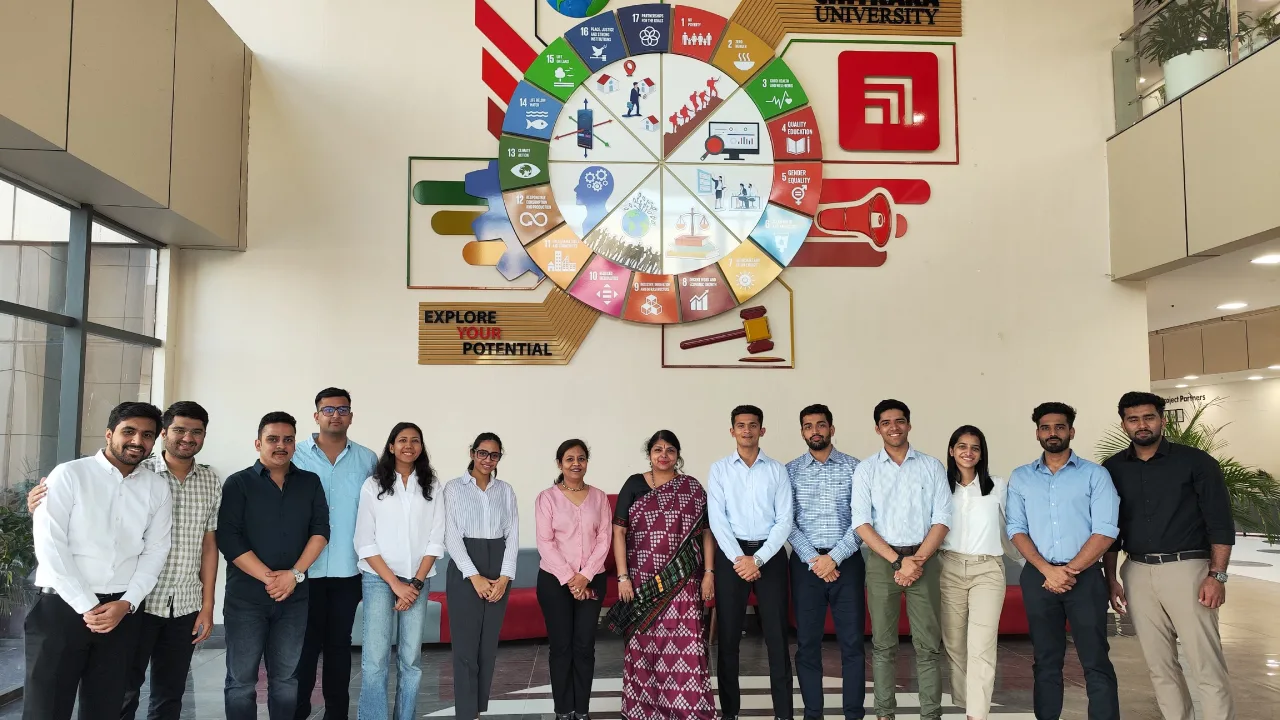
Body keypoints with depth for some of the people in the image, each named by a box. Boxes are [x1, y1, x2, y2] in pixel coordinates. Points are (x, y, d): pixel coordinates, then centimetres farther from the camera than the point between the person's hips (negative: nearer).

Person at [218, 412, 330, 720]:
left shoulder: (311, 483, 9)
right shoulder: (238, 483, 0)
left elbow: (320, 530, 2)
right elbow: (228, 537, -8)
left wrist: (295, 574, -12)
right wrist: (268, 578, -15)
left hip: (294, 596, 2)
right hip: (245, 596, -2)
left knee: (286, 679, 9)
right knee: (241, 680, 4)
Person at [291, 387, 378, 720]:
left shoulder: (367, 459, 4)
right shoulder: (295, 455, -1)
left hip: (349, 569, 2)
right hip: (305, 568, -2)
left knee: (339, 643, 12)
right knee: (304, 644, 4)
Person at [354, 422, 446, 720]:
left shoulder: (432, 488, 6)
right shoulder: (373, 485, 1)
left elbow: (436, 541, 4)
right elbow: (364, 542, -3)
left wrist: (416, 582, -6)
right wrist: (395, 583, -9)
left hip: (418, 581, 2)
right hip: (379, 578, -2)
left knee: (411, 658, 4)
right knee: (375, 658, -8)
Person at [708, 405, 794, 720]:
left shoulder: (777, 470, 5)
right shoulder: (719, 469, 5)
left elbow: (785, 520, -2)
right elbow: (716, 519, -3)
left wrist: (758, 559, -11)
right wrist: (739, 558, -13)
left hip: (770, 554, 0)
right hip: (731, 554, 0)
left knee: (777, 635, 2)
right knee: (728, 636, 4)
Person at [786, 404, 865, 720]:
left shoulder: (854, 468, 2)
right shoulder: (790, 471, 4)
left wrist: (834, 557, -12)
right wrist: (814, 559, -11)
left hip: (847, 561, -1)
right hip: (806, 562, 1)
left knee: (852, 641, 2)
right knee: (807, 642, 5)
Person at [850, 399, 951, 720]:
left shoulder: (932, 466, 6)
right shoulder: (866, 469, 3)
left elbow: (942, 519, 0)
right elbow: (861, 523, -5)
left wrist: (917, 560, -11)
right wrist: (898, 561, -12)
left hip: (924, 559, 0)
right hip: (882, 560, 0)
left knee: (928, 644, 2)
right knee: (883, 643, 5)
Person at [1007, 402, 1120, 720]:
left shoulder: (1095, 474, 1)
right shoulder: (1020, 477, 8)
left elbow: (1106, 530, -6)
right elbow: (1016, 528, 2)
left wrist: (1071, 570, -12)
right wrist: (1047, 570, -11)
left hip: (1085, 576, -2)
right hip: (1038, 577, 2)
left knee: (1096, 662, 0)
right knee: (1046, 661, 10)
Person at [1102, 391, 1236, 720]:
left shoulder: (1195, 462, -2)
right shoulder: (1113, 468, 7)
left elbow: (1220, 522, -4)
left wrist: (1217, 575, -11)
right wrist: (1111, 579, 8)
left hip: (1186, 569, -4)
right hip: (1137, 574, 4)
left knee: (1206, 664, -4)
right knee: (1160, 665, 10)